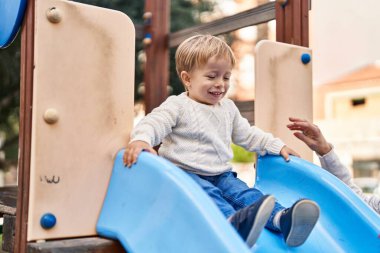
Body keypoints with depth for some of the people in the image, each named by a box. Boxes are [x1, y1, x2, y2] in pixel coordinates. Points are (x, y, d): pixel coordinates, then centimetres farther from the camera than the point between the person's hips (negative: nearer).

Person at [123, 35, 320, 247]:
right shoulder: (178, 106, -4)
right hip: (185, 174, -5)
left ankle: (282, 219, -42)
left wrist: (277, 146, 23)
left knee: (244, 192, -20)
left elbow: (248, 135, 27)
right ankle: (233, 220, -61)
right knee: (206, 192, -35)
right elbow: (153, 123, -18)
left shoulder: (228, 108, 16)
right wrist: (141, 139, -41)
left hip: (221, 175, 5)